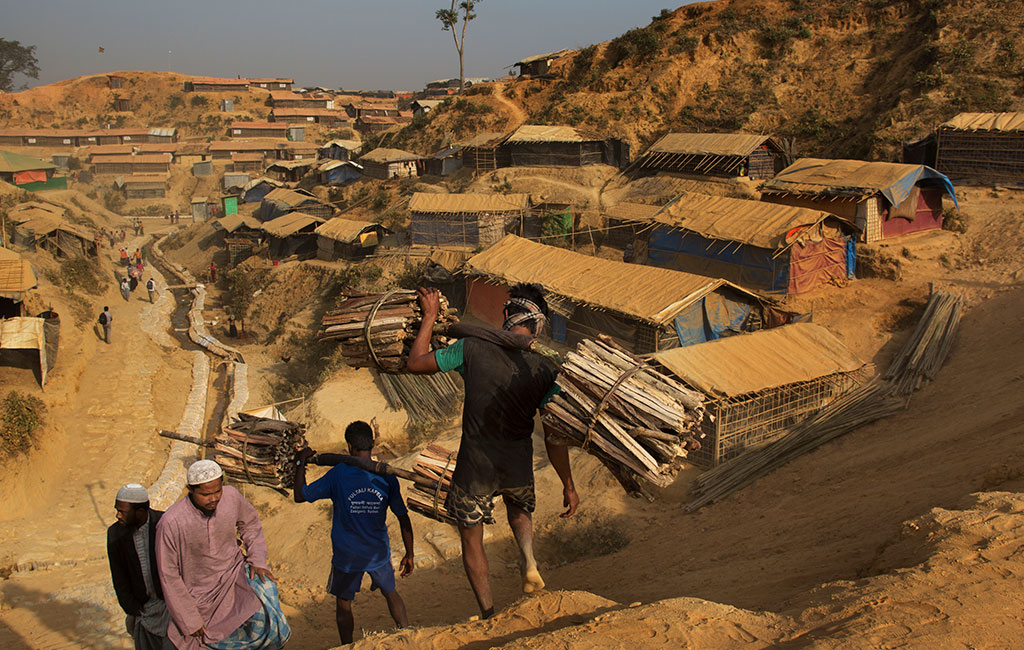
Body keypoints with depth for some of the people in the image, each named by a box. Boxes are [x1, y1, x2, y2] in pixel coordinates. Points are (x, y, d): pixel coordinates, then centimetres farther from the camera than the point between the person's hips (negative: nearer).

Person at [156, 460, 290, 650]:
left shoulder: (231, 496, -16)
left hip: (235, 572, 3)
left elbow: (250, 523, 7)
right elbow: (169, 576, -16)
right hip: (203, 594, -2)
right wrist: (190, 620, -12)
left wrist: (257, 561, -6)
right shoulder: (171, 523, -27)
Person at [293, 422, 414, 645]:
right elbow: (403, 519, -5)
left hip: (347, 555, -2)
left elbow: (300, 496, -4)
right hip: (378, 553, 2)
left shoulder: (338, 474, -15)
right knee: (390, 593, 25)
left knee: (343, 603, 17)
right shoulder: (387, 477, -9)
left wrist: (301, 463, 9)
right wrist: (409, 555, 7)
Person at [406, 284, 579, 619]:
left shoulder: (472, 348, -14)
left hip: (475, 468, -2)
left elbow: (415, 363, -2)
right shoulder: (545, 369, -10)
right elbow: (554, 438, -7)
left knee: (471, 537, 19)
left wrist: (430, 316, 7)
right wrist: (568, 486, 4)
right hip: (519, 468, 2)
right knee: (519, 508, 36)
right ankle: (529, 559, 10)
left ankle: (489, 615, 21)